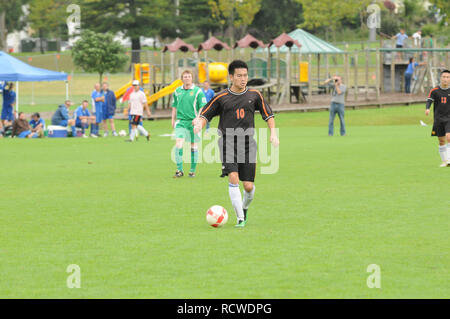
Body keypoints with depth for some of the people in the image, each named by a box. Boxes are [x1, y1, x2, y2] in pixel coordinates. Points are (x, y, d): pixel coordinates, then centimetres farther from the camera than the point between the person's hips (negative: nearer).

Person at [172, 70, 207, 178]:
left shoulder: (198, 91, -2)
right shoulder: (177, 91, 9)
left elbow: (203, 107, -4)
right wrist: (173, 119, 16)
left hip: (193, 121, -2)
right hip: (181, 121, 2)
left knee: (194, 146, 5)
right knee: (179, 144, -13)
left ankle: (192, 170, 16)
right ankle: (179, 170, -9)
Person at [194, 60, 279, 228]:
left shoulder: (254, 95, 8)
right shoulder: (221, 97, 2)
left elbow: (268, 114, 16)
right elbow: (205, 115, 7)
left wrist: (273, 133, 3)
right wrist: (199, 123, -15)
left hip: (247, 144, 2)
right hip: (227, 142, -2)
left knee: (249, 186, -3)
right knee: (233, 178, -20)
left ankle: (245, 209, 30)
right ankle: (240, 218, -13)